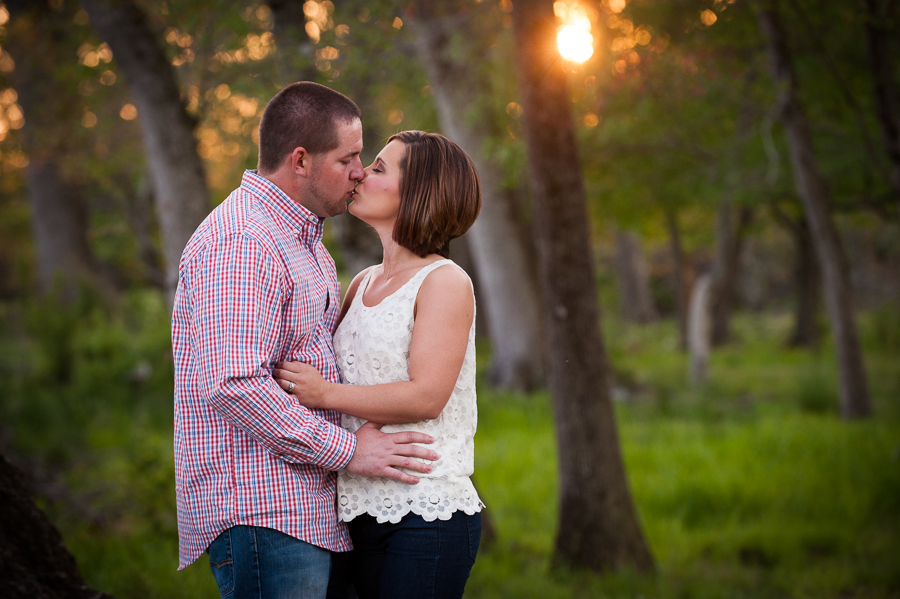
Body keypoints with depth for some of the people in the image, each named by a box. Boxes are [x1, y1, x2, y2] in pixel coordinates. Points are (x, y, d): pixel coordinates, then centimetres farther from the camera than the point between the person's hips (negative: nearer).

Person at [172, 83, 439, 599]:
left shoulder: (304, 242, 21)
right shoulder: (239, 244, -14)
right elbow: (233, 383, -24)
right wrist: (347, 449, -17)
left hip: (307, 509, 10)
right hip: (261, 512, -10)